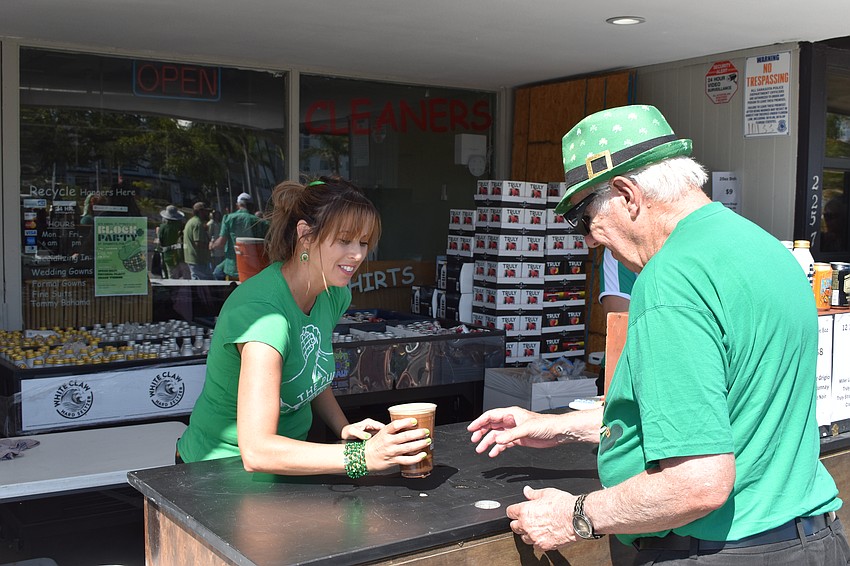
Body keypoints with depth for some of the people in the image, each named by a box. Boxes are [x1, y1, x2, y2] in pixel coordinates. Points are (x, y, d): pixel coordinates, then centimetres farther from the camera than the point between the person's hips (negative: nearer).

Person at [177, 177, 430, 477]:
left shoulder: (334, 294, -2)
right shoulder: (263, 310, -27)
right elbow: (256, 451, -34)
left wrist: (345, 429, -1)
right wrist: (364, 456, -40)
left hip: (286, 456, 7)